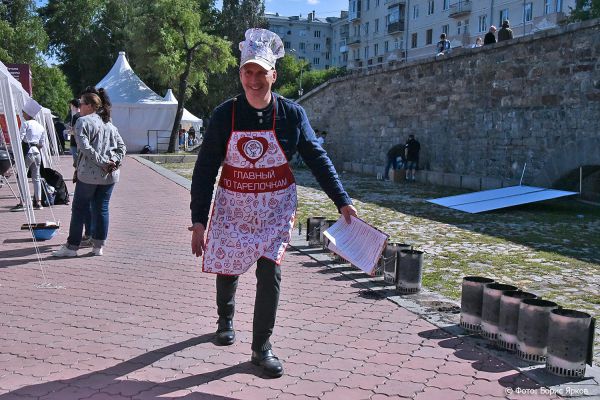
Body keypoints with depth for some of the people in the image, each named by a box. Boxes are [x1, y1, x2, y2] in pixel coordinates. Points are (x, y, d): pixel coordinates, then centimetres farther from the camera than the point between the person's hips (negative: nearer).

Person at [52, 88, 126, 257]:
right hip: (109, 175, 6)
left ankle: (72, 246, 10)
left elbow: (84, 147, -19)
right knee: (102, 209, 10)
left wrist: (102, 162, -16)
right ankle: (99, 246, 13)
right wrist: (115, 161, -1)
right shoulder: (110, 124, 14)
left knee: (80, 209, 4)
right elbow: (121, 146, 11)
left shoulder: (83, 122, -7)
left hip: (89, 174, -5)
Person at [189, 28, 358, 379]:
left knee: (270, 272, -9)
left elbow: (317, 158, -1)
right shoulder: (225, 115, -8)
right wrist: (199, 221, -9)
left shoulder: (292, 114, -8)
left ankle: (262, 348, 7)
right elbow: (205, 169, -6)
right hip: (233, 205, 1)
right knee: (226, 267, 13)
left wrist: (343, 201, -8)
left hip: (276, 206, -1)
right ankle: (225, 319, 46)